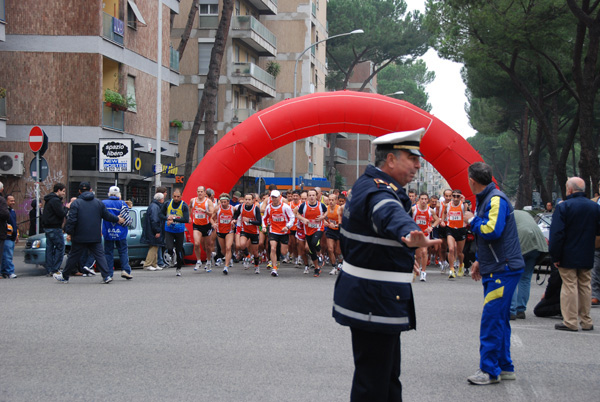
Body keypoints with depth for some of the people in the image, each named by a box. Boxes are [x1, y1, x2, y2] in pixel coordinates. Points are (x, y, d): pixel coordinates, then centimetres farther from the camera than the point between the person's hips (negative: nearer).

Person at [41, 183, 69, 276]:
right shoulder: (55, 200, -14)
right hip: (55, 228, -10)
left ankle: (49, 270, 10)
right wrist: (67, 208, -3)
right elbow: (61, 214, -19)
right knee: (60, 248, -5)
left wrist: (64, 207, 8)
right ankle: (55, 270, -7)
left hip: (47, 228, 10)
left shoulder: (48, 200, 18)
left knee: (50, 249, 10)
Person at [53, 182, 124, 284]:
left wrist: (69, 232, -6)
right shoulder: (99, 203, 6)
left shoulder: (76, 203, -5)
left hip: (79, 237, -2)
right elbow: (107, 215, 12)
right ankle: (107, 276, -7)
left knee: (73, 256, 7)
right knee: (99, 255, 4)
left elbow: (71, 220, -12)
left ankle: (65, 276, 18)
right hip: (95, 237, 2)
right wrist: (117, 219, 28)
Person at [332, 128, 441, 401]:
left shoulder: (368, 184, 11)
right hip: (373, 302, -11)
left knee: (388, 375, 19)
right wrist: (411, 236, -69)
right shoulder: (378, 191, -23)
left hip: (376, 299, 11)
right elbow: (391, 215, -48)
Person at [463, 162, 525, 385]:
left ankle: (490, 370, -6)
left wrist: (472, 221, -11)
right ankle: (504, 367, 21)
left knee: (491, 319, -10)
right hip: (495, 269, 10)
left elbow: (492, 231, -27)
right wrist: (479, 261, 22)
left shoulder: (496, 199, -15)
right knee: (499, 319, 14)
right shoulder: (485, 199, 16)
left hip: (503, 269, -10)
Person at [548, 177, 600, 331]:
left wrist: (555, 256, -11)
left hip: (568, 256, -5)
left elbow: (557, 234, -16)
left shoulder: (563, 207, -13)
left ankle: (570, 321, 0)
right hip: (587, 257, 5)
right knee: (585, 286, 12)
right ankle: (586, 321, 16)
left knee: (569, 287, -1)